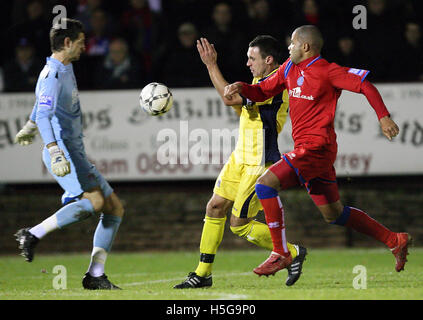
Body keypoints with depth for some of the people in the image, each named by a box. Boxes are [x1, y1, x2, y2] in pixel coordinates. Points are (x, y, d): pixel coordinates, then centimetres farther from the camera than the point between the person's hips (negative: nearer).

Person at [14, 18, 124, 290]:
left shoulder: (66, 68, 18)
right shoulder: (53, 74, -13)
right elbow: (44, 114, -26)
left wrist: (30, 127, 50)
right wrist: (54, 152, -36)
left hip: (76, 154, 10)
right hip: (64, 151, -10)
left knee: (115, 208, 5)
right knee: (94, 200, -30)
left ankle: (96, 276, 2)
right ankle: (33, 235, -23)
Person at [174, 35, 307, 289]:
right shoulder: (261, 80, 11)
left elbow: (231, 99, -27)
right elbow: (245, 110, 23)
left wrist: (212, 65, -21)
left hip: (260, 165, -10)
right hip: (241, 158, 10)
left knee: (240, 225, -7)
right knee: (215, 207, 6)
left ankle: (293, 253, 9)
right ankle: (203, 273, 12)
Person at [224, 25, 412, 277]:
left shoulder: (328, 72, -11)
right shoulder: (290, 69, 13)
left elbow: (365, 85, -11)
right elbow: (263, 91, 21)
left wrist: (383, 117, -19)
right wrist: (241, 88, 1)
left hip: (317, 148, -9)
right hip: (304, 149, 9)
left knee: (265, 185, -19)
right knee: (334, 214, 15)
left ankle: (281, 254, -15)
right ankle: (395, 241, 26)